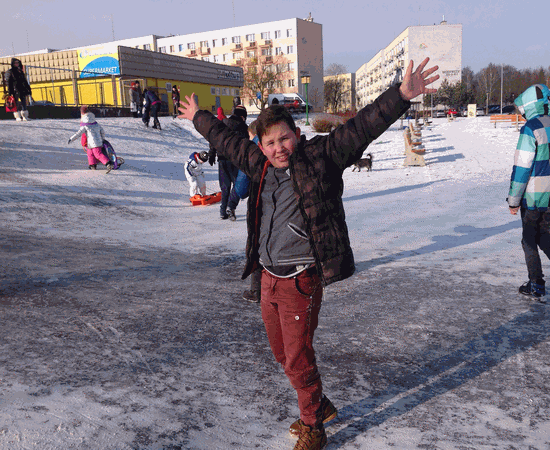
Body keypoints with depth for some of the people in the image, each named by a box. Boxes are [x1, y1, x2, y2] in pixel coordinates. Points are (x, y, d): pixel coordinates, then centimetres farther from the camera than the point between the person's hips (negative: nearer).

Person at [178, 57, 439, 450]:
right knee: (282, 353, 20)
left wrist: (401, 96, -34)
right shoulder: (258, 164, 6)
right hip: (269, 277, 7)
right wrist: (198, 118, 37)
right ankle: (319, 407, 43)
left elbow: (361, 128, -22)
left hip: (301, 280, -7)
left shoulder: (320, 157, -10)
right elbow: (226, 140, 23)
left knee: (298, 357, 2)